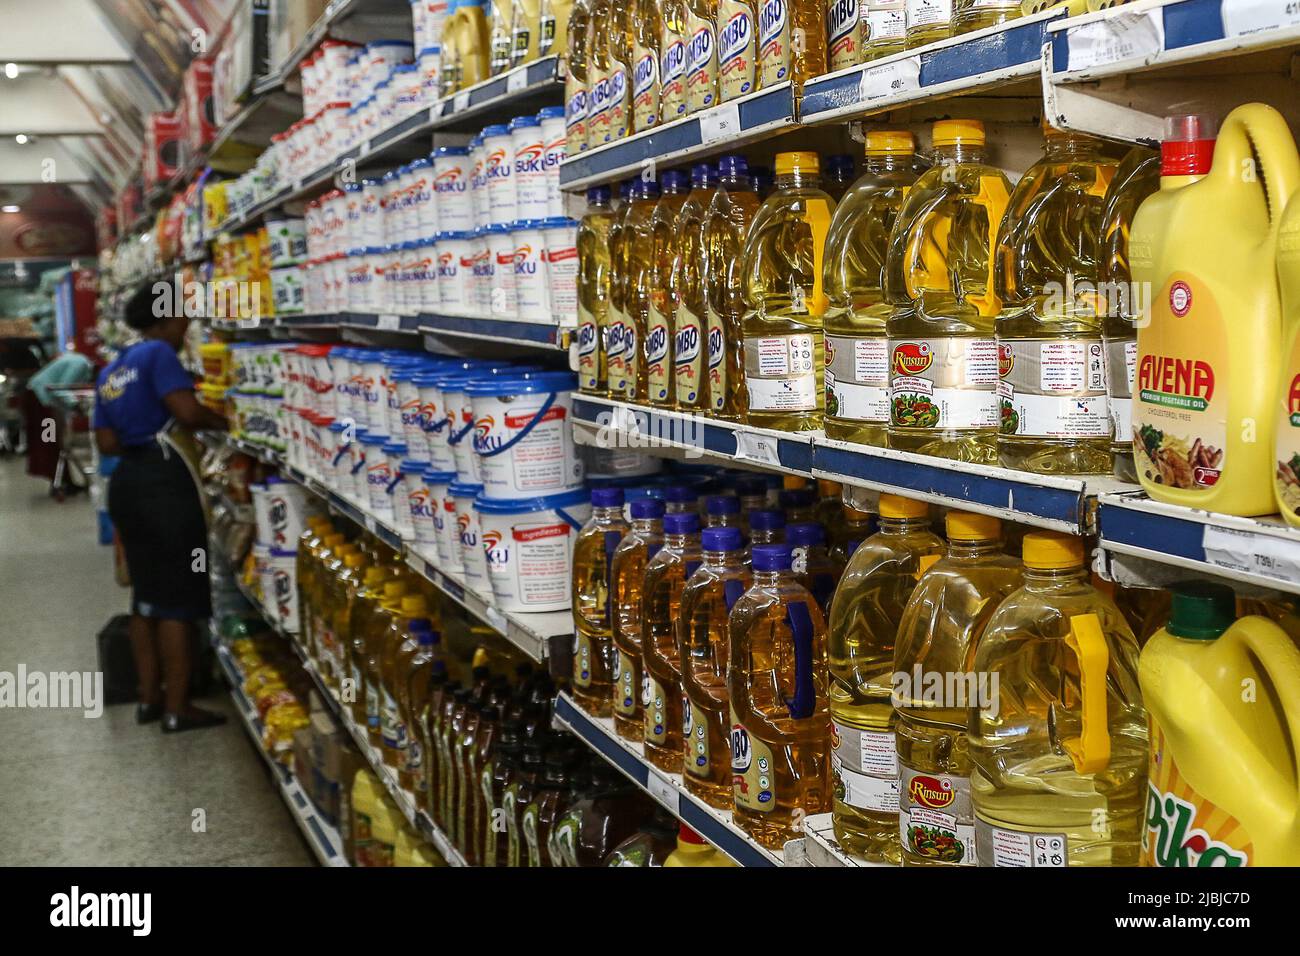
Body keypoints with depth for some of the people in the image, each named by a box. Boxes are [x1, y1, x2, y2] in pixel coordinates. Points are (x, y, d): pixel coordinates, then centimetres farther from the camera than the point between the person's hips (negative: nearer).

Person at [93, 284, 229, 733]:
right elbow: (188, 411, -22)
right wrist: (226, 421, -6)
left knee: (146, 594, 16)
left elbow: (107, 442, 15)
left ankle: (149, 697, 23)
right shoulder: (158, 354, -9)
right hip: (163, 482, -9)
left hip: (127, 481, 9)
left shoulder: (111, 372, 17)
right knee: (178, 596, -2)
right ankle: (177, 708, 2)